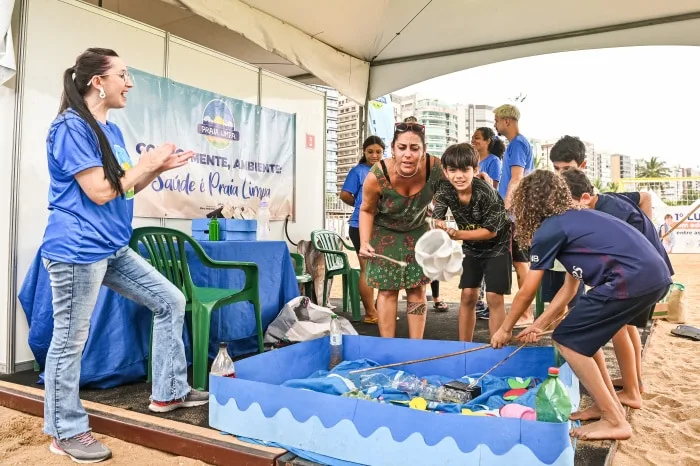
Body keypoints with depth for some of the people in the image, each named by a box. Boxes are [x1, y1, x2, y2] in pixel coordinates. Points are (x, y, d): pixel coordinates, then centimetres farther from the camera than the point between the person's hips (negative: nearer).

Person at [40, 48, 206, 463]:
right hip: (77, 250, -9)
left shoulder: (112, 131, 15)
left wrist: (159, 168, 6)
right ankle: (66, 432, 19)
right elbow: (99, 191, -18)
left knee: (171, 301, 10)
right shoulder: (71, 127, -12)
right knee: (71, 339, 3)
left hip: (114, 248, 9)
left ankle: (169, 392, 20)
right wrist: (148, 162, -8)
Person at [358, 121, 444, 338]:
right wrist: (365, 242, -23)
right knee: (388, 290, 1)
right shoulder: (377, 176, -34)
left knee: (417, 289, 7)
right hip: (385, 233, -2)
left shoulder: (434, 167, -30)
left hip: (417, 231, 2)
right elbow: (367, 210, -13)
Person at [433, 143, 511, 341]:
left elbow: (491, 231, -25)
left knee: (494, 297, -7)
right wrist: (440, 226, -33)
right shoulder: (445, 191, -17)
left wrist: (457, 234, -32)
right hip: (471, 246, 5)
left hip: (497, 244, -4)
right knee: (468, 296, 3)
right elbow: (437, 219, -9)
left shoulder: (486, 193, -32)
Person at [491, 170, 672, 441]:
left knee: (567, 340, 3)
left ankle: (614, 421, 7)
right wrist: (539, 326, 29)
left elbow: (527, 293, 6)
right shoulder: (577, 218, 24)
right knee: (583, 334, 21)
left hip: (633, 280, -9)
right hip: (656, 276, 9)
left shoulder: (548, 230, -2)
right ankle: (611, 404, 28)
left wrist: (505, 329, 20)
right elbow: (570, 287, 26)